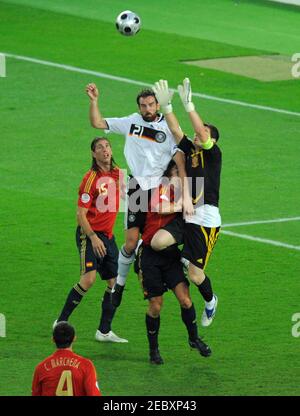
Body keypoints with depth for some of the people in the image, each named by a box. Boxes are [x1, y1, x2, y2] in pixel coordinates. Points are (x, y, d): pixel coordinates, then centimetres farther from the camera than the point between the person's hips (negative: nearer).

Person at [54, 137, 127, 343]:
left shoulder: (117, 173, 6)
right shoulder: (91, 179, -13)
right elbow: (80, 214, -15)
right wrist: (93, 237, -22)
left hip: (108, 235, 7)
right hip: (90, 233, -7)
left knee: (115, 282, 4)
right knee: (89, 278, -21)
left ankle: (104, 331, 13)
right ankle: (61, 322, -11)